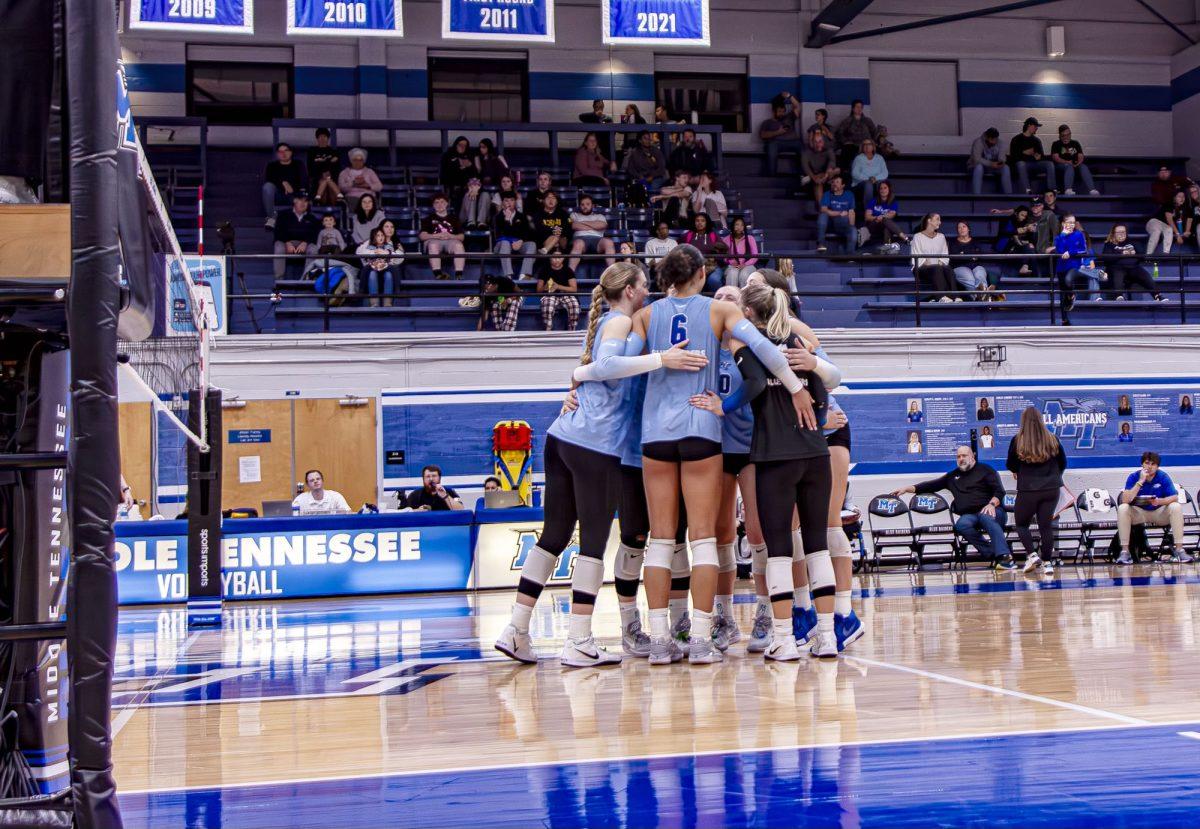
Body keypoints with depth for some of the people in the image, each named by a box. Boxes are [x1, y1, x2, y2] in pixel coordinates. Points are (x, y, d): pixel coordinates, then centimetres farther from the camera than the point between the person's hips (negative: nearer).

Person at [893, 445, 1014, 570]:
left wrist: (992, 504, -16)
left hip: (989, 511, -3)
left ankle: (1004, 556, -51)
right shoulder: (953, 476, 27)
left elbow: (999, 491, 4)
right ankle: (994, 555, -38)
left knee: (986, 518, -40)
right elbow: (932, 485, 27)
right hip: (969, 515, 3)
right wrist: (907, 488, 18)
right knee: (961, 524, -34)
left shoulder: (985, 470, 13)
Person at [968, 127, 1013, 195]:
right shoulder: (978, 142, -19)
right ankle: (976, 196, -41)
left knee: (1005, 168, -22)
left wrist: (1001, 162, -31)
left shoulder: (998, 143, -2)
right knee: (978, 167, -39)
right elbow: (977, 159, -29)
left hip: (993, 166, 4)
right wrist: (990, 164, -38)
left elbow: (1001, 156, -6)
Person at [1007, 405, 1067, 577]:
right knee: (1046, 525, 7)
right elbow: (1063, 463, 12)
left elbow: (1010, 465, 4)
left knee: (1021, 523, 14)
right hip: (1051, 489, 2)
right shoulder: (1052, 440, 1)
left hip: (1027, 490, -2)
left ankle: (1032, 554, -3)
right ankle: (1047, 562, 4)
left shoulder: (1018, 441, -6)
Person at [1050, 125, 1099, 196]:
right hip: (1060, 165, -3)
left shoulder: (1075, 143, 17)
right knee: (1069, 166, -36)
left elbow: (1081, 156, 7)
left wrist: (1078, 163, -16)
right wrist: (1067, 162, -21)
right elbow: (1055, 158, -7)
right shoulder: (1056, 144, 6)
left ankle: (1092, 190, -45)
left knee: (1083, 167, -27)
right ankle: (1068, 190, -55)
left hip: (1075, 165, 3)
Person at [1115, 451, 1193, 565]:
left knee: (1176, 507, -26)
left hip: (1159, 513, 1)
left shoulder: (1163, 477, -8)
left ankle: (1179, 550, -23)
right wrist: (1140, 481, -28)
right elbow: (1125, 500, -23)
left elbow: (1174, 497, -15)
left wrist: (1160, 501, -35)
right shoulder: (1133, 477, -10)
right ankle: (1124, 551, -26)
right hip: (1139, 512, -1)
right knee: (1122, 508, -29)